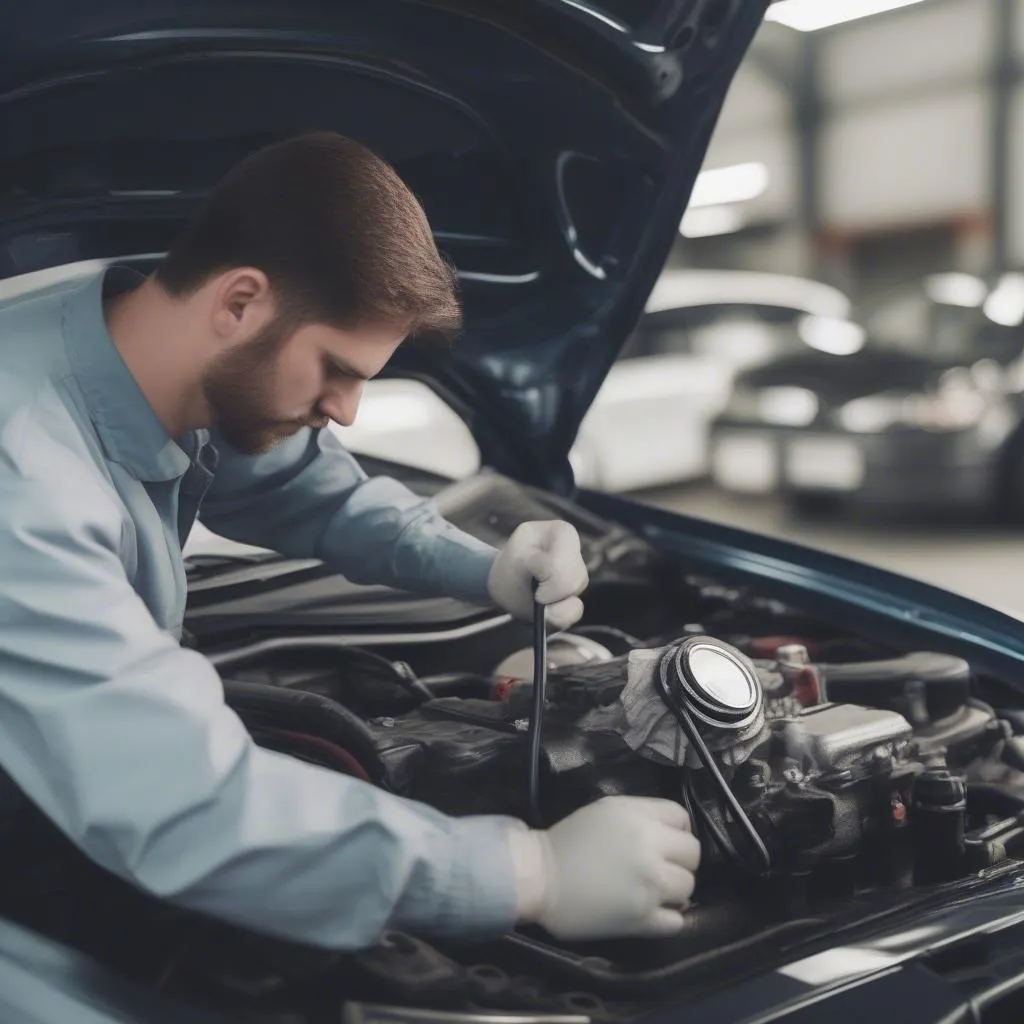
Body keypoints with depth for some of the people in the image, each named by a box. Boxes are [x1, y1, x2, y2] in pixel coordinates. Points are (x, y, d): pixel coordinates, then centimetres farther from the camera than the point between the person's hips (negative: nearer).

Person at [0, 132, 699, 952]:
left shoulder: (197, 387, -8)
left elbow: (329, 497, 12)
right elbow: (189, 813, -41)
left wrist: (489, 572, -5)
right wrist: (535, 872, -37)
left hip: (87, 821, 7)